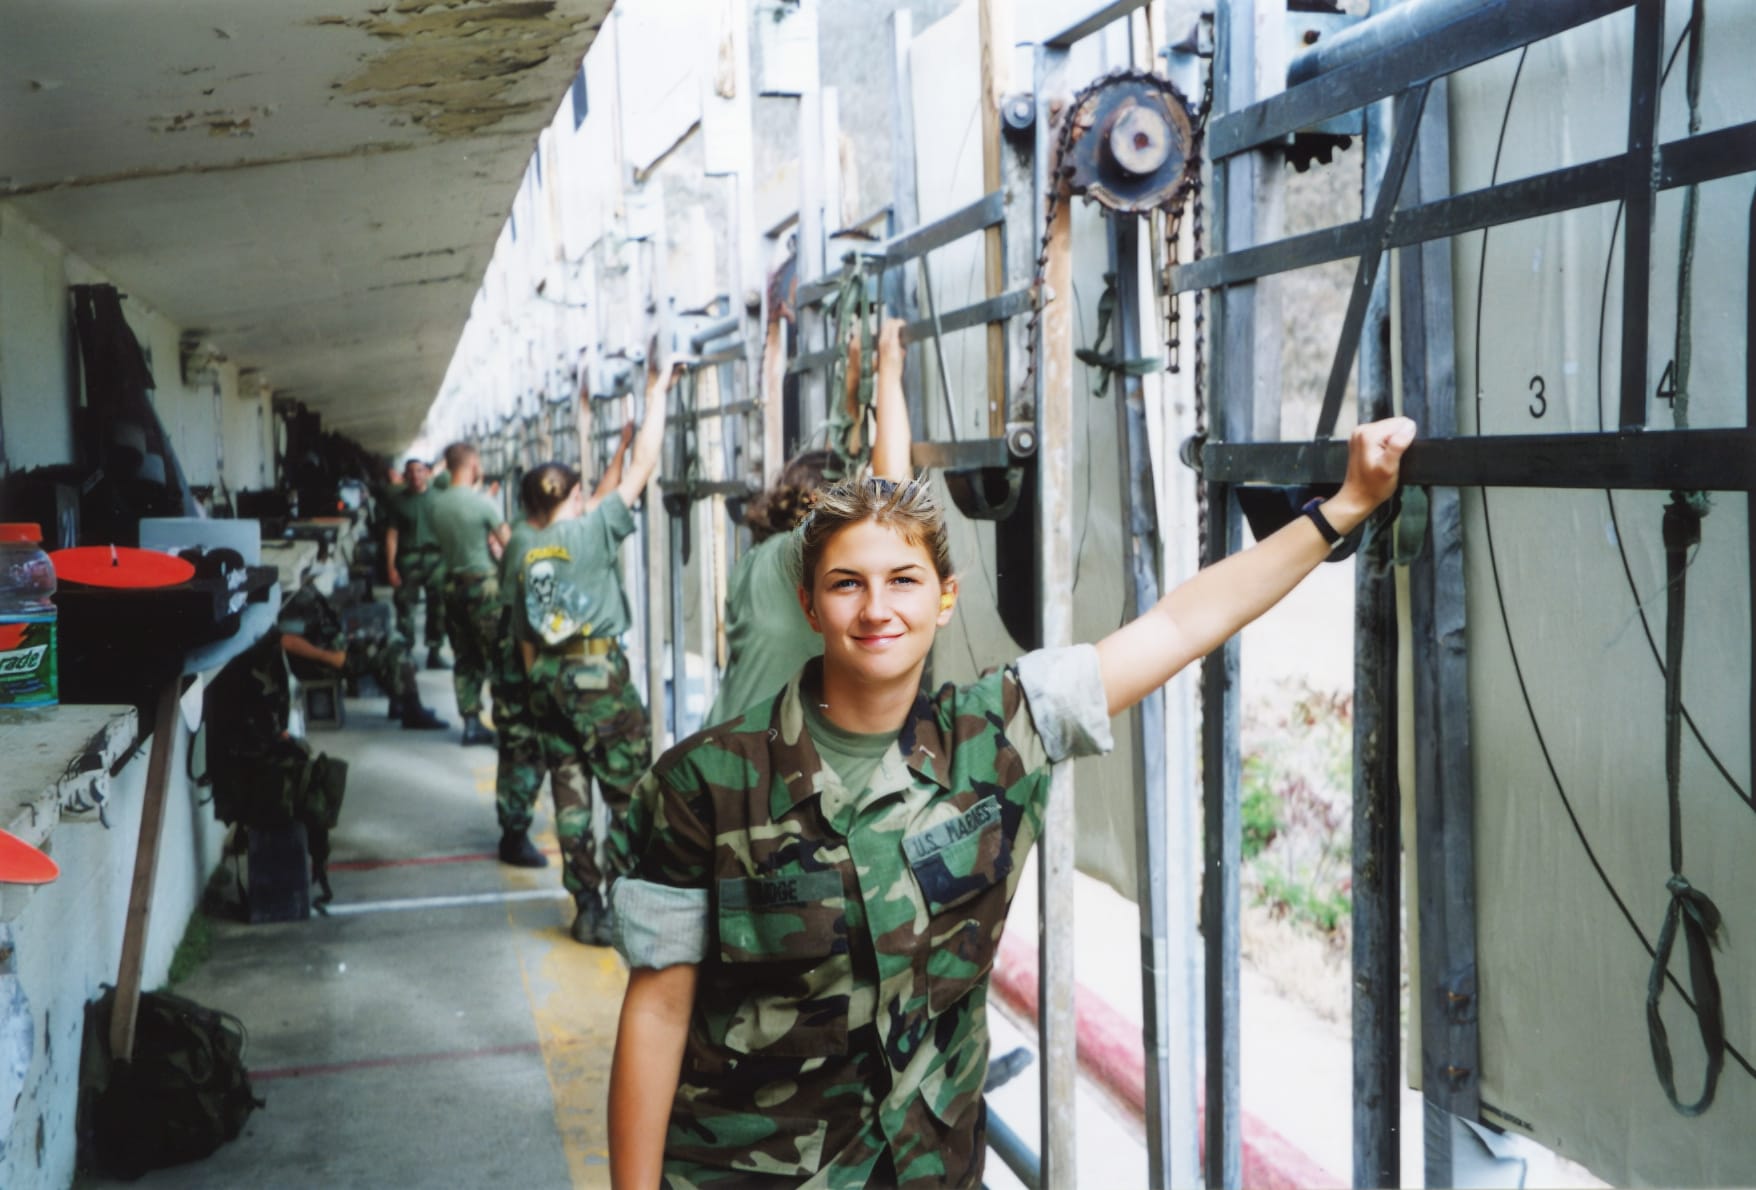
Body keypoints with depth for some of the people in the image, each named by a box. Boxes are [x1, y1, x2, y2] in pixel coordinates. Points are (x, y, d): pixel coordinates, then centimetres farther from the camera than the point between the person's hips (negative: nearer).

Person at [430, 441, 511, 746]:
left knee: (465, 658, 12)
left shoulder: (437, 503, 2)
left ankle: (471, 723, 16)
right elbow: (509, 544, -12)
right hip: (483, 585, -6)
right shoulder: (483, 503, -15)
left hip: (452, 584, 6)